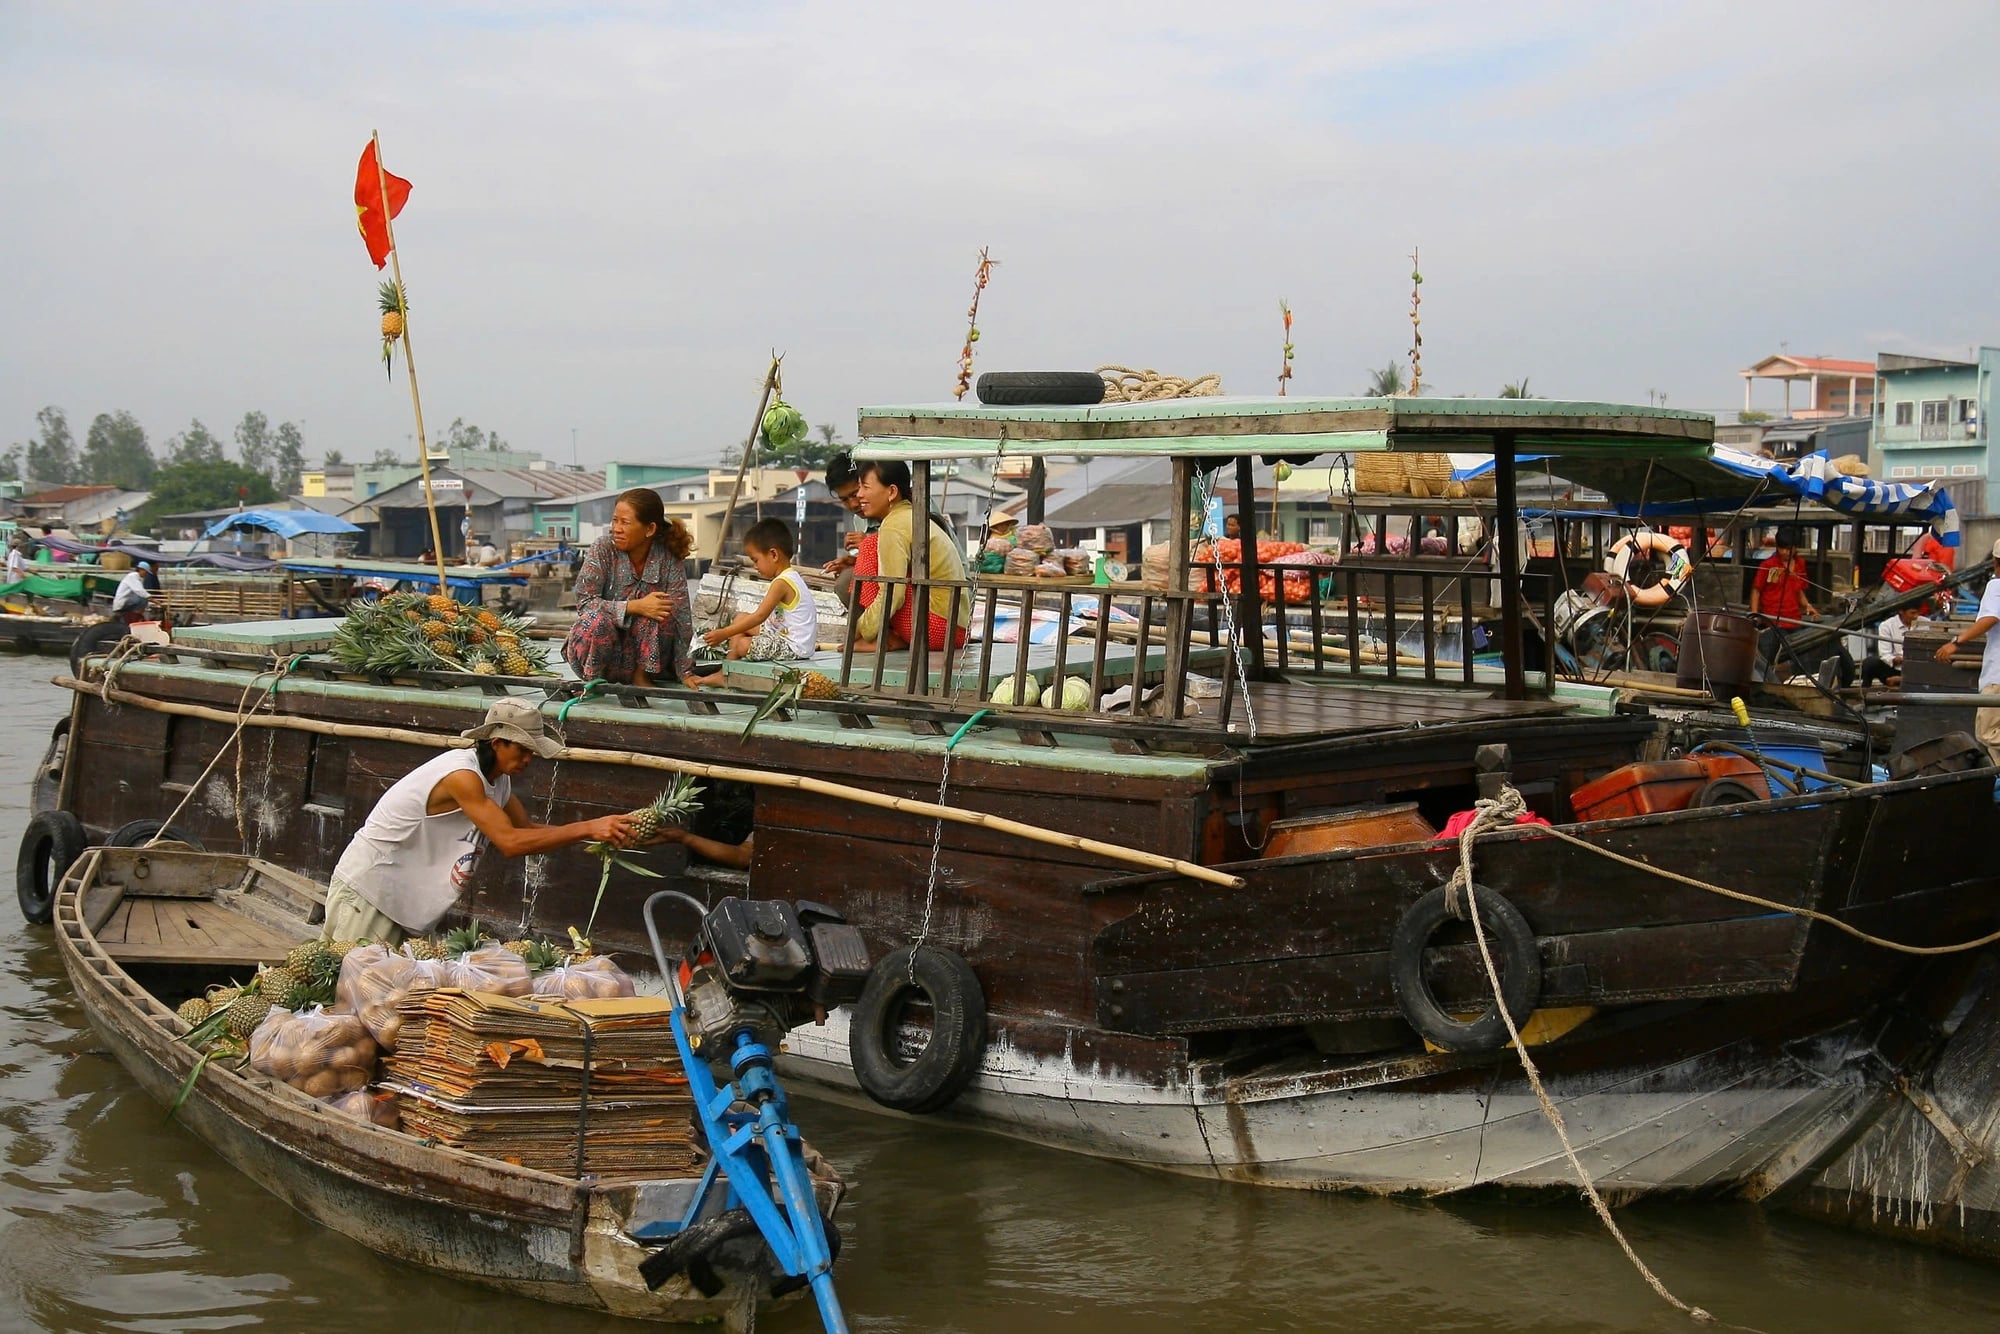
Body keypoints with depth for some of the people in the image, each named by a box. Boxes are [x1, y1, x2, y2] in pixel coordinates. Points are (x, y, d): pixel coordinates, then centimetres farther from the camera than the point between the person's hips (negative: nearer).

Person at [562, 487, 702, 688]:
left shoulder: (669, 559, -9)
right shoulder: (603, 549, -11)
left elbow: (681, 618, -11)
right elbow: (584, 602, -18)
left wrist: (685, 672, -17)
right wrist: (635, 607, -30)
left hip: (645, 655, 1)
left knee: (659, 609, -25)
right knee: (596, 620, -33)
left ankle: (641, 677, -10)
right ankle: (594, 680, -7)